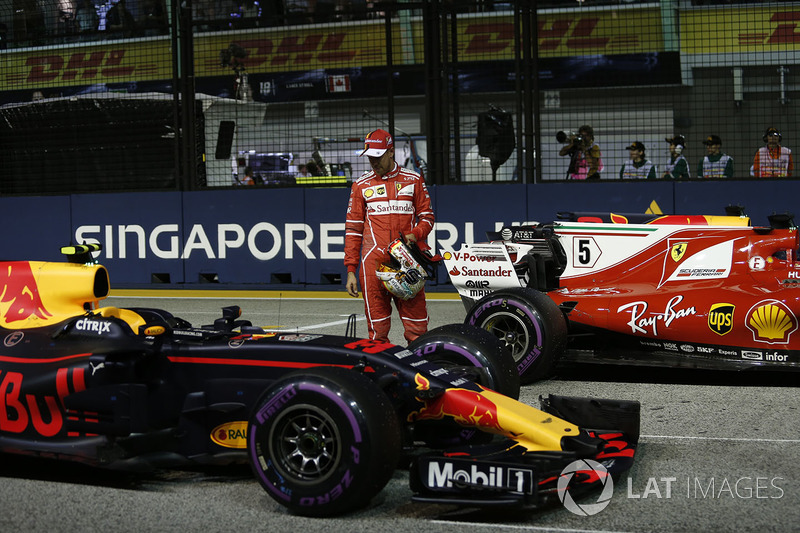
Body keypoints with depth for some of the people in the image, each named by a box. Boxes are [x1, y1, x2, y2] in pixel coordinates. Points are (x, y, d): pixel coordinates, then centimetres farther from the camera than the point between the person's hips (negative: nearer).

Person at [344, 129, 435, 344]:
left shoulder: (413, 179, 11)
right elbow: (353, 229, 12)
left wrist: (415, 234, -7)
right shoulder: (361, 185, 12)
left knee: (417, 328, -3)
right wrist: (350, 270, 5)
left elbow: (427, 216, 16)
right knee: (377, 327, -2)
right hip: (374, 261, 0)